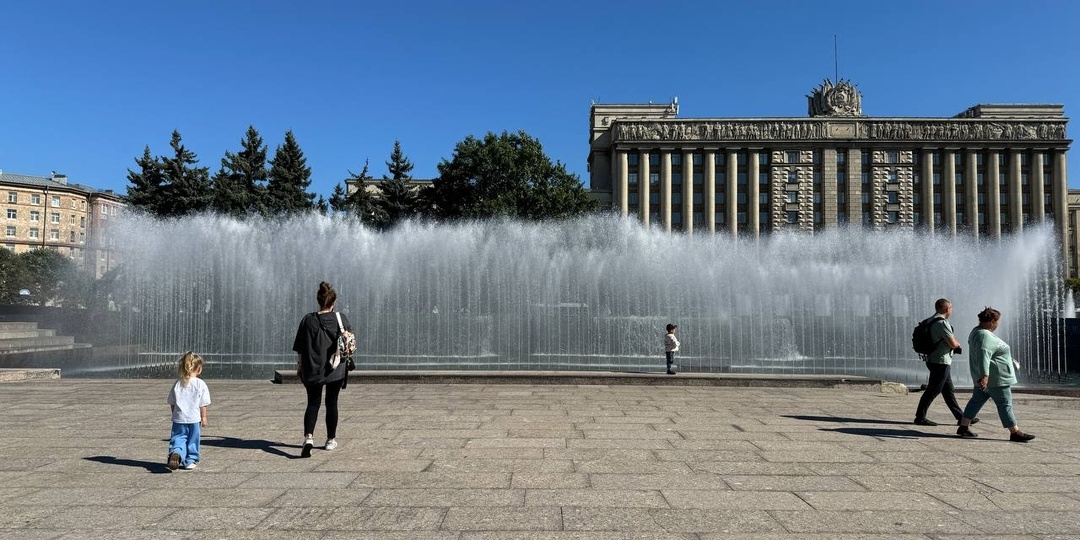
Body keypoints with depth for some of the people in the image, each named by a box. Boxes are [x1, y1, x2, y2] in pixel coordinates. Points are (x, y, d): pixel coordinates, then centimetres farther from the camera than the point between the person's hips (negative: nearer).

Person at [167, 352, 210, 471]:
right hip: (194, 418, -2)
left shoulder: (177, 383, 2)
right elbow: (203, 404, -5)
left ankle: (175, 453, -22)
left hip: (179, 418, 2)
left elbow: (172, 403, 8)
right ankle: (190, 461, 20)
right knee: (192, 441, 12)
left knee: (178, 438, 5)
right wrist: (203, 417, 6)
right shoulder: (200, 384, -8)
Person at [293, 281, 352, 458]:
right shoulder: (341, 319, -6)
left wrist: (299, 366, 11)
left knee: (313, 403, 7)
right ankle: (331, 440, 22)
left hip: (312, 370, 0)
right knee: (331, 403, 13)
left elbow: (300, 348, -1)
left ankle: (308, 437, -14)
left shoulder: (308, 320, -6)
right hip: (336, 369, 0)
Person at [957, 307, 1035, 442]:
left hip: (986, 376, 11)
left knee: (977, 400, 12)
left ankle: (963, 427, 14)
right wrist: (985, 375, -45)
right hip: (994, 377, -11)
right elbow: (983, 356, -35)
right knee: (1005, 404, -2)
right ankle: (1015, 432, 6)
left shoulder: (977, 331, 12)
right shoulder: (985, 336, -22)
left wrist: (1011, 361, 34)